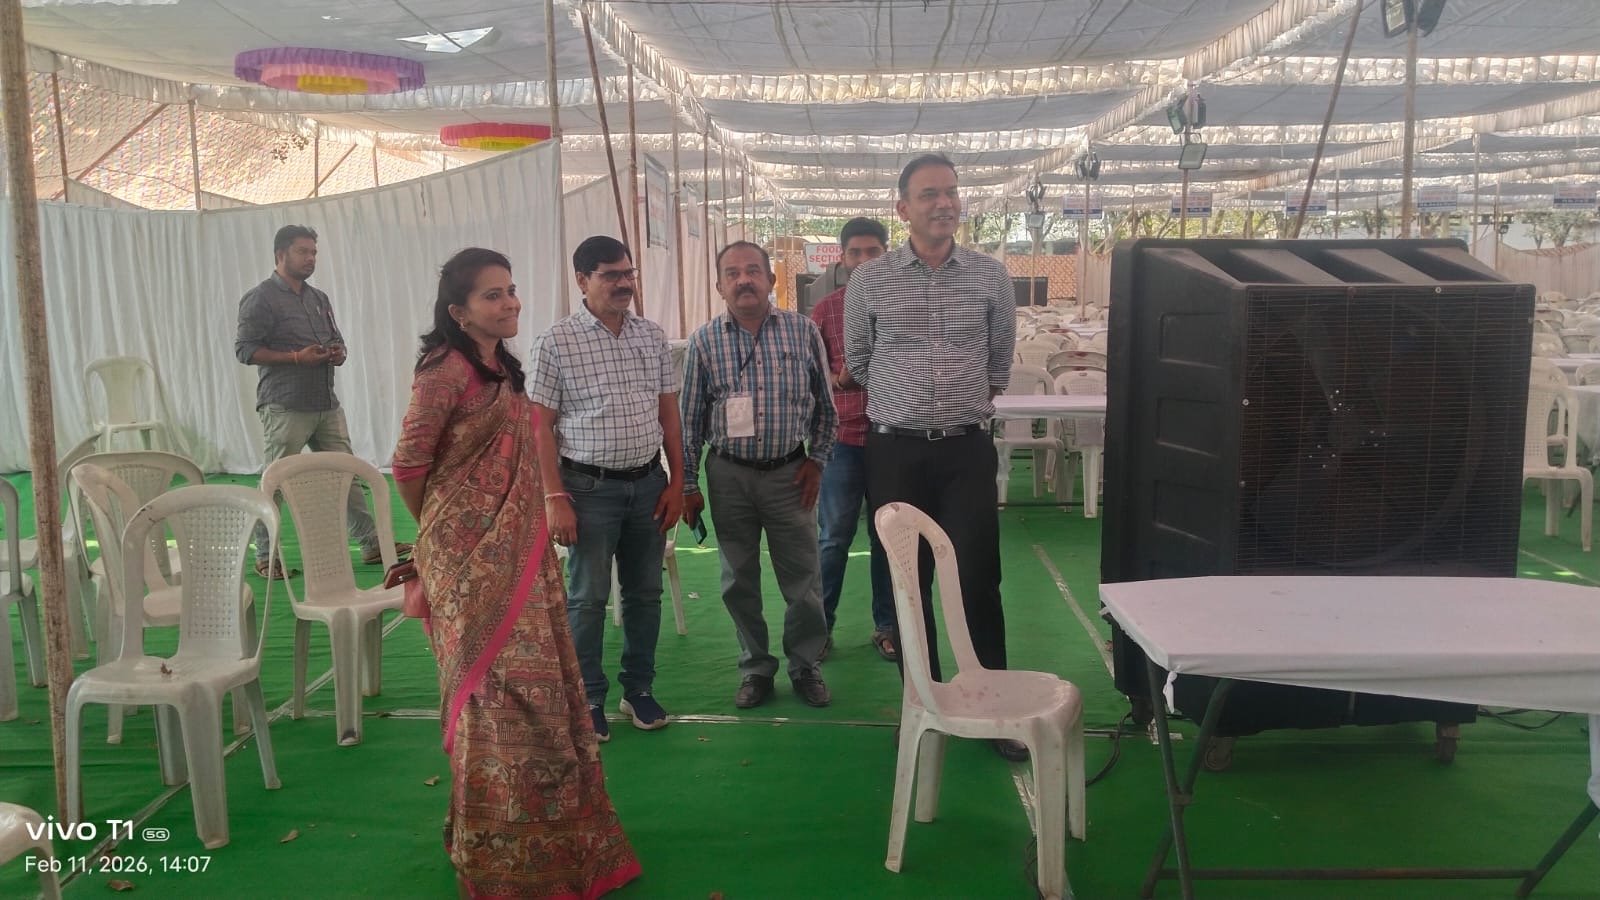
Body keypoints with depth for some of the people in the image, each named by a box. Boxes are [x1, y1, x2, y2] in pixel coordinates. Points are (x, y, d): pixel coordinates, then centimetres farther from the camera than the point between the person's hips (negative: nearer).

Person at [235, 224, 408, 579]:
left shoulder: (319, 299, 18)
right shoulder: (261, 298, -5)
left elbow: (337, 340, 27)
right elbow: (245, 349, -11)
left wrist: (339, 353, 3)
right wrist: (297, 357, -18)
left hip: (326, 404, 7)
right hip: (284, 407, -7)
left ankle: (371, 543, 11)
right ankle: (265, 557, 9)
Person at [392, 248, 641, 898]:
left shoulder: (502, 368, 12)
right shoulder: (446, 370, -15)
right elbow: (409, 464, -14)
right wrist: (439, 533, 1)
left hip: (516, 550, 9)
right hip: (471, 556, -8)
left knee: (534, 685, 15)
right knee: (498, 691, 0)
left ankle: (544, 832, 32)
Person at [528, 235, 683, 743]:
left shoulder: (653, 337, 4)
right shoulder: (556, 343, -8)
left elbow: (669, 414, 9)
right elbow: (541, 427, -8)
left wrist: (676, 483, 5)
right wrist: (555, 499, -11)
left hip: (648, 483, 4)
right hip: (590, 487, -4)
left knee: (645, 592, 13)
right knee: (588, 597, 6)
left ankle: (639, 689, 28)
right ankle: (588, 699, 21)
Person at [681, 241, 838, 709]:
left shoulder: (803, 331, -2)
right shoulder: (704, 341, -1)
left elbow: (824, 405, 7)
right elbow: (690, 419, 3)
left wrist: (816, 460, 1)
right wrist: (688, 485, 2)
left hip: (789, 473, 0)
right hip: (729, 476, 1)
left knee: (803, 579, 7)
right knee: (739, 581, 10)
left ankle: (806, 666, 26)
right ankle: (756, 669, 26)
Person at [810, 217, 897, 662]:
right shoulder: (825, 310, 2)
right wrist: (840, 379, -15)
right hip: (843, 440, -1)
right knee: (834, 538, 6)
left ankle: (886, 625, 23)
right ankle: (820, 625, 19)